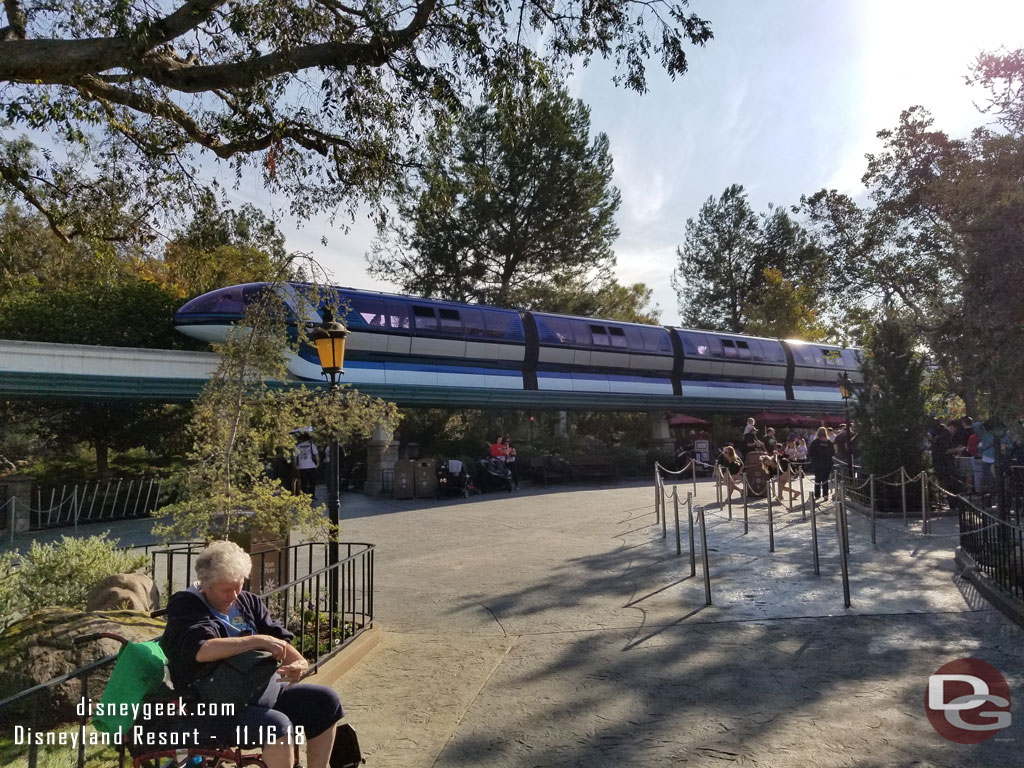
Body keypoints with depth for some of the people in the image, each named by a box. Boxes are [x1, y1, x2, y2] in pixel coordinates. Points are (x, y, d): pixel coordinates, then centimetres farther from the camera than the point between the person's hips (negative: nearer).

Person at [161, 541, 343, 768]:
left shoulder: (247, 602, 11)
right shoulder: (185, 607, -10)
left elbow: (279, 638, 5)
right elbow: (201, 650, -29)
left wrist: (298, 661, -17)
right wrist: (258, 641, -31)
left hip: (261, 689, 8)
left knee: (326, 701, 1)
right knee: (277, 724, -32)